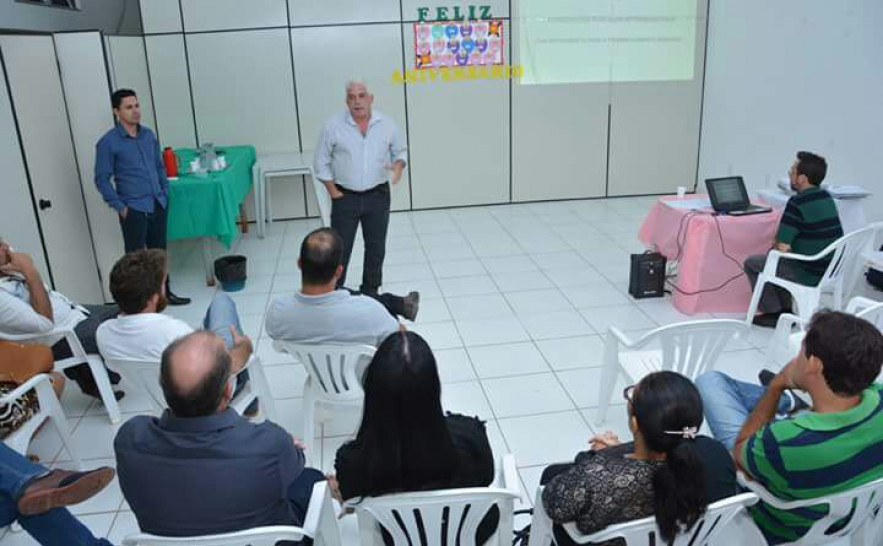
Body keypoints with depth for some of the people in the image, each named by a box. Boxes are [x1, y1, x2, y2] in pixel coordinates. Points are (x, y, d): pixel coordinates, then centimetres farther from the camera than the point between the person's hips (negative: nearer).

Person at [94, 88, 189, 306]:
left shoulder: (148, 135, 8)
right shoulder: (108, 143, -9)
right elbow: (102, 180, -8)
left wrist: (165, 193, 10)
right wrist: (120, 207, -12)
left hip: (158, 205, 6)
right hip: (134, 209, -5)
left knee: (159, 251, 16)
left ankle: (164, 292, 31)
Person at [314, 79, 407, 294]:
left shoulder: (387, 123, -2)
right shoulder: (333, 125, -8)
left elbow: (400, 151, 10)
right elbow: (321, 162, -2)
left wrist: (398, 166, -12)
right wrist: (333, 192, -6)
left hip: (378, 196, 2)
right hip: (345, 197, -2)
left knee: (376, 248, 11)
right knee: (340, 249, 2)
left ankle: (370, 292, 27)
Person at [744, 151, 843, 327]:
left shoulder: (797, 203, -21)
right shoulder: (826, 197, 5)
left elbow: (782, 247, -23)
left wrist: (775, 245, 0)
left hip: (809, 276, -8)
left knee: (752, 263, 7)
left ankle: (774, 314, 13)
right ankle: (787, 308, 28)